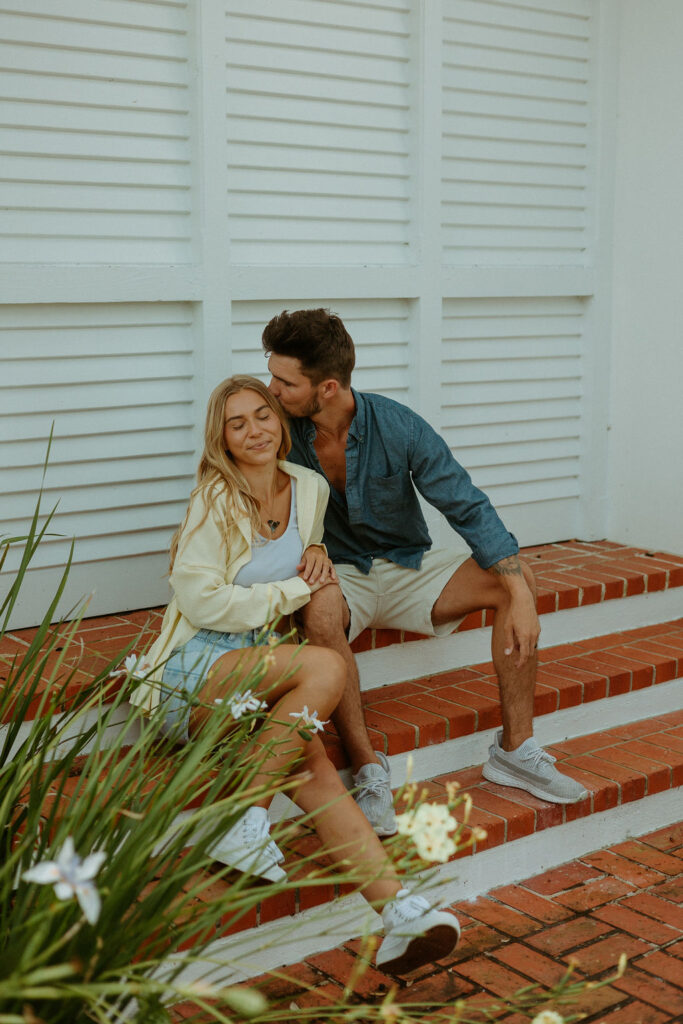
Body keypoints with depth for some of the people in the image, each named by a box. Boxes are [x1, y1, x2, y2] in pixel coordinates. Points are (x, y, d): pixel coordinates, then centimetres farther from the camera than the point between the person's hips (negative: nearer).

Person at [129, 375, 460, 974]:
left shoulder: (310, 488, 12)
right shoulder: (216, 497, -5)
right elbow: (202, 602, -12)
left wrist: (317, 555, 8)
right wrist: (294, 592, -7)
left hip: (257, 670, 5)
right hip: (191, 674, -5)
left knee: (311, 762, -27)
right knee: (326, 667, -32)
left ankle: (396, 911, -39)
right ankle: (244, 822, -25)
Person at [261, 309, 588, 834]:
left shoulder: (399, 427, -17)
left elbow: (469, 506, -16)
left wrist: (520, 594, -26)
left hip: (407, 568, 1)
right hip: (339, 576, -1)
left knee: (516, 581, -20)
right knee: (319, 610, -38)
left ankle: (515, 748, -11)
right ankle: (368, 768, -28)